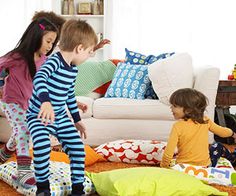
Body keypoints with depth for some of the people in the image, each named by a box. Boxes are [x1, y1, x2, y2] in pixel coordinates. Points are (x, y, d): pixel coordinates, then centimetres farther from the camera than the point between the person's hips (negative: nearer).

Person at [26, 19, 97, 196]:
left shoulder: (73, 69, 5)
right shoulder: (54, 61, -22)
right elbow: (39, 78, -43)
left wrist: (77, 120, 25)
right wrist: (46, 102, -59)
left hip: (61, 117, 8)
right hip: (39, 116, -7)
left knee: (78, 149, 1)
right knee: (42, 146, -29)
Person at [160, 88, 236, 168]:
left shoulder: (178, 126, -17)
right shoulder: (205, 121, -6)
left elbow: (168, 153, -19)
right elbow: (222, 132, 11)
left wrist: (163, 168, -3)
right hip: (205, 165, 3)